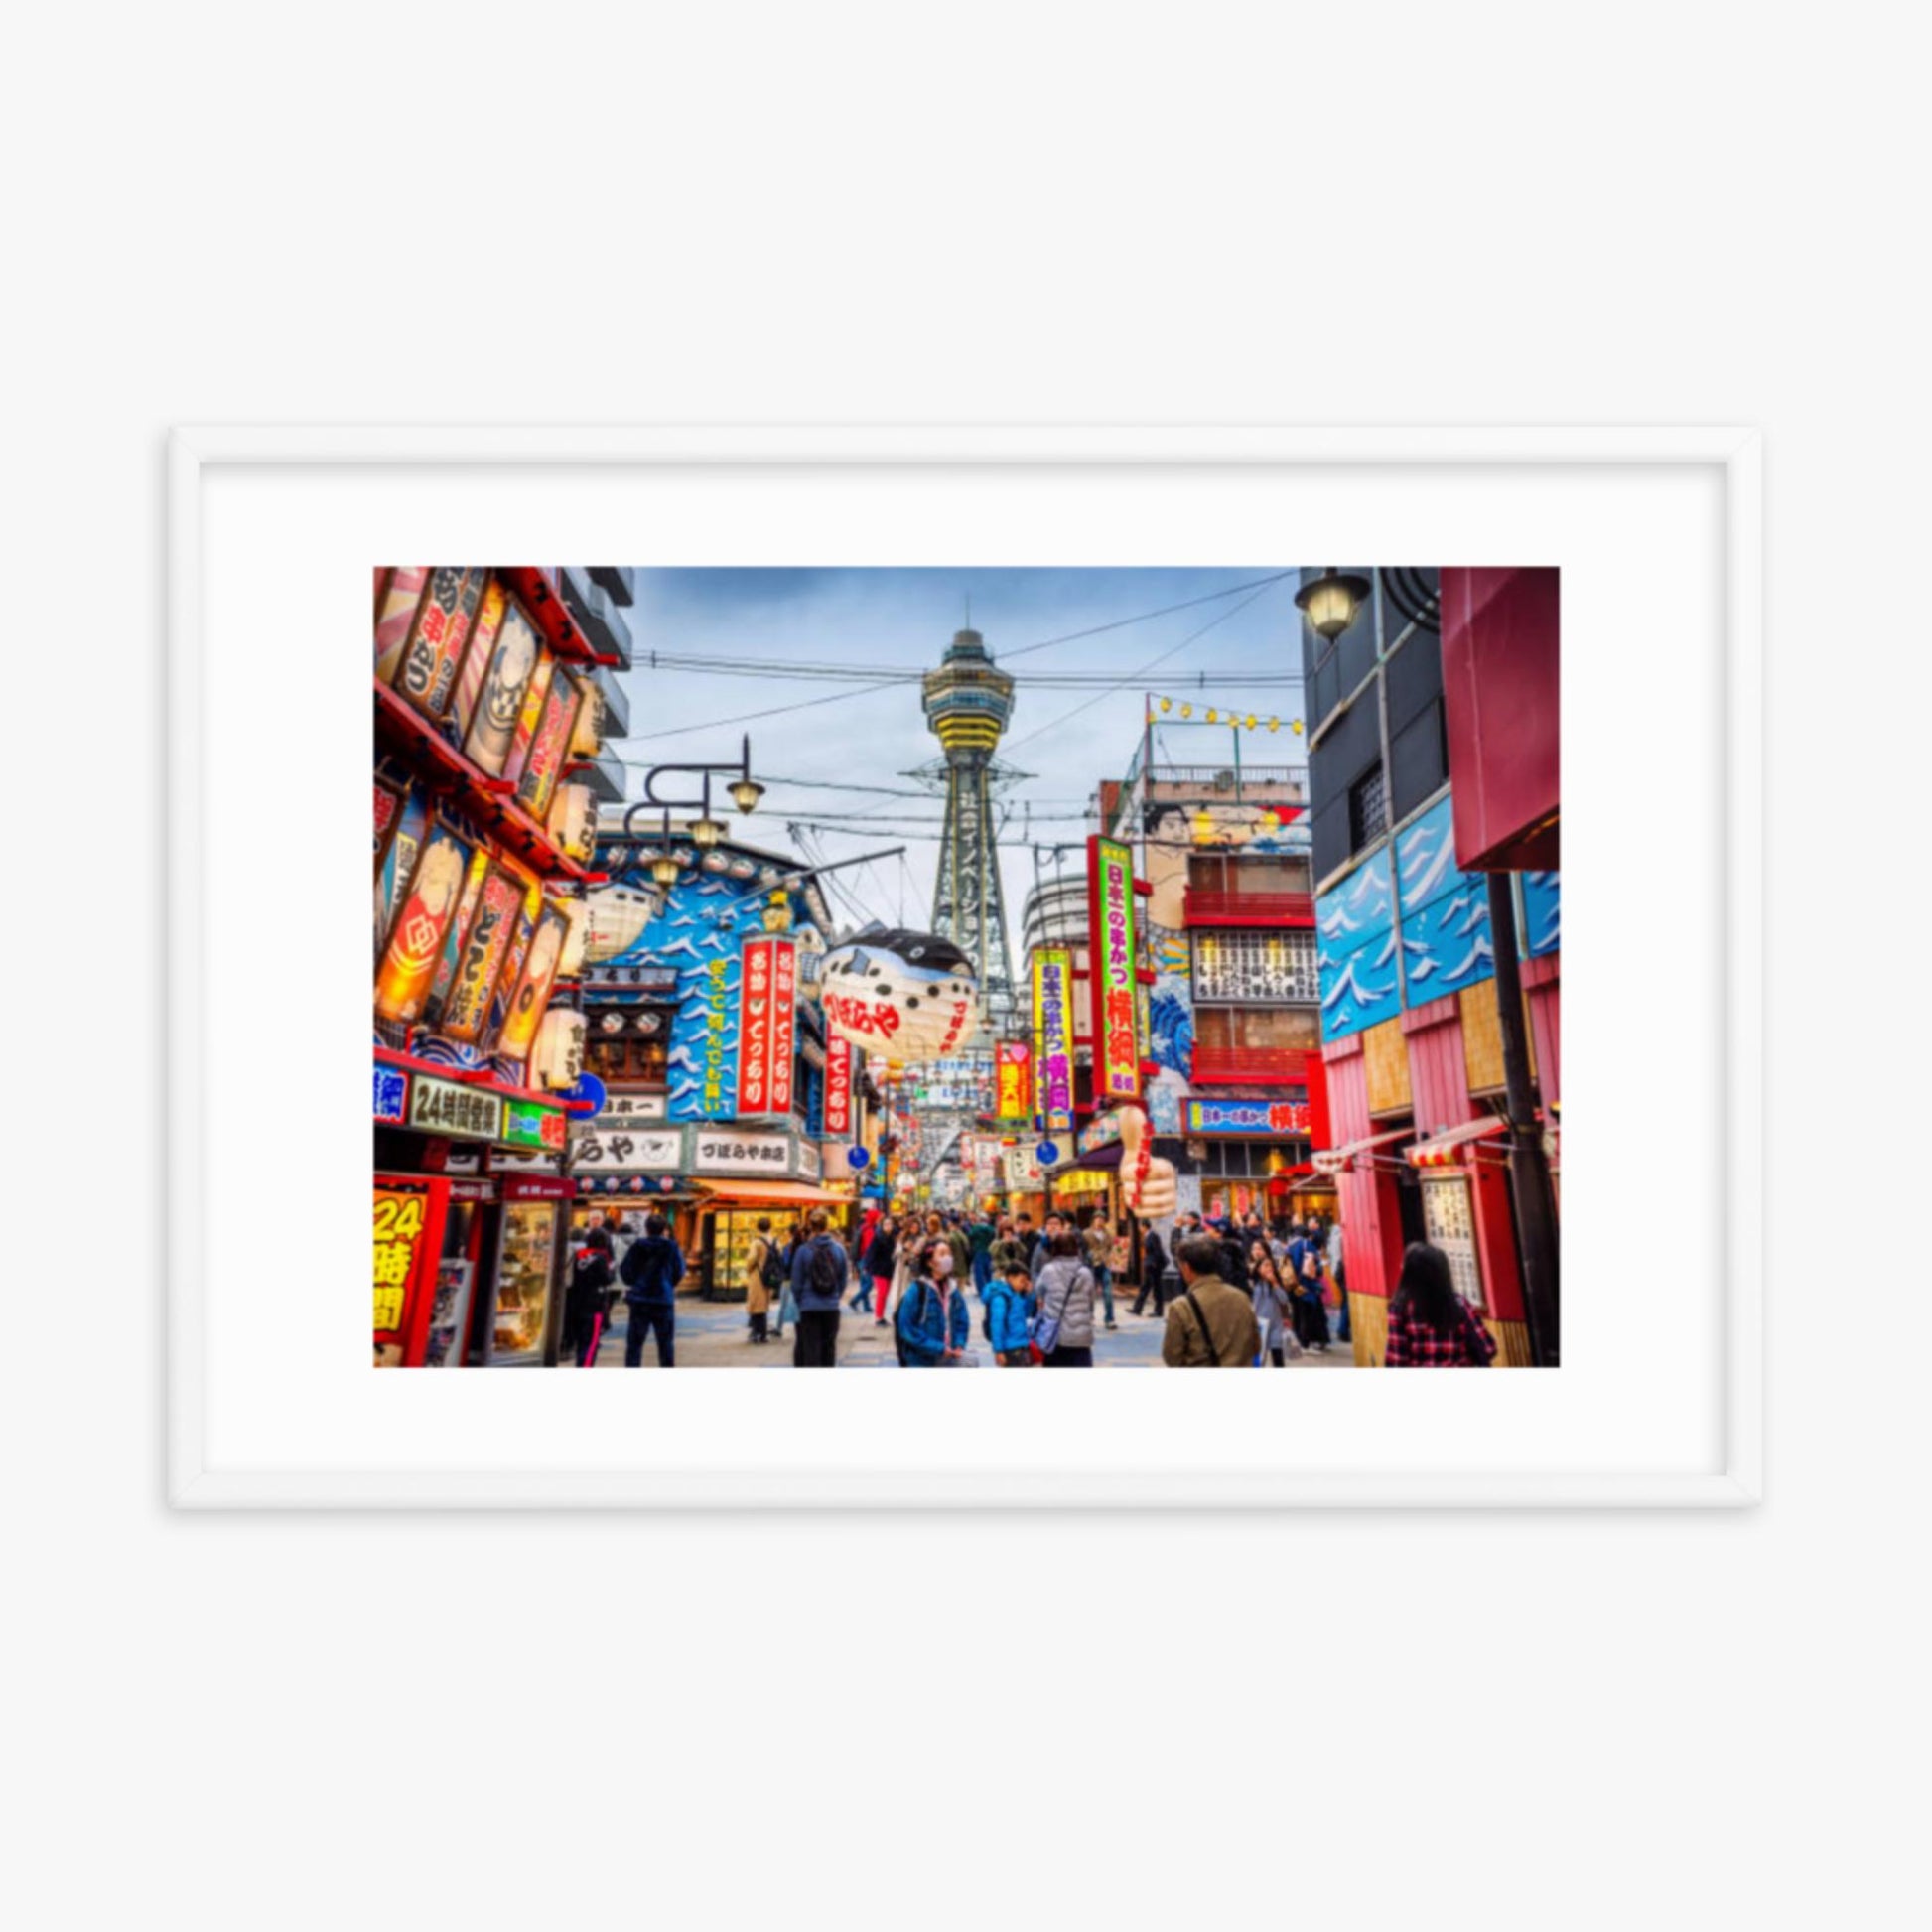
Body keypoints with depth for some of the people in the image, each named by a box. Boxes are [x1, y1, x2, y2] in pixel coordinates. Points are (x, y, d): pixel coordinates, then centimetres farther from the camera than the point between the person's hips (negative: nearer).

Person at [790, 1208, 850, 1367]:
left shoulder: (803, 1250, -10)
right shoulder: (839, 1249, -3)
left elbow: (796, 1282, -4)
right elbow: (843, 1279, 3)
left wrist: (800, 1302, 11)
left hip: (809, 1308, -2)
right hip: (832, 1307, 2)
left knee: (811, 1348, 3)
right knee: (829, 1347, 15)